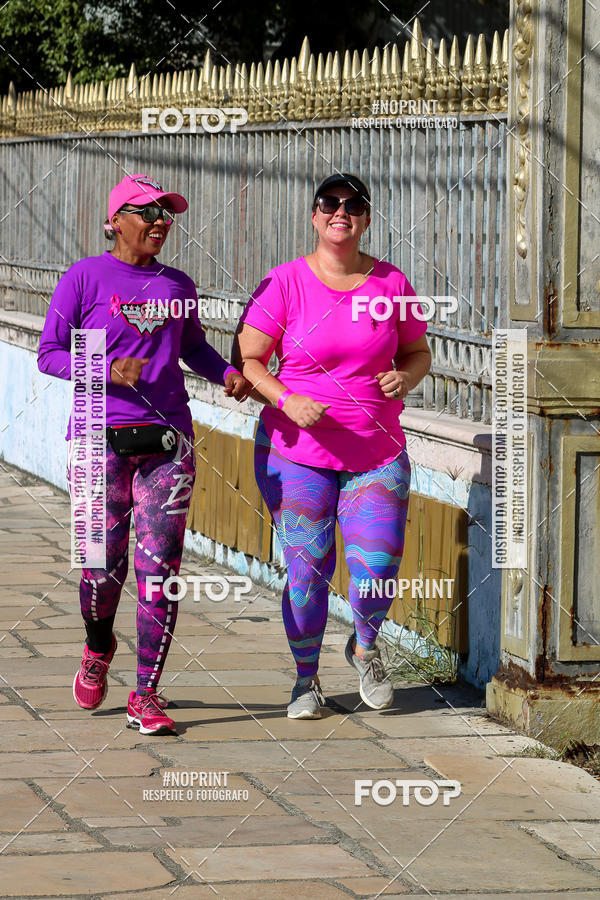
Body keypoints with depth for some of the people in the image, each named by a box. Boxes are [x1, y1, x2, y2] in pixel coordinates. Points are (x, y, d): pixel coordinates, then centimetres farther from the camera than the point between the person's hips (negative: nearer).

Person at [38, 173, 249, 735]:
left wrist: (227, 375, 4)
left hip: (167, 441, 3)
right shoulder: (84, 278, 0)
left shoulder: (177, 287, 11)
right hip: (100, 440, -3)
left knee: (159, 571, -4)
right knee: (104, 567, 0)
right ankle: (98, 651, 33)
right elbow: (49, 353, -1)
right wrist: (108, 371, -17)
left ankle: (146, 696, 3)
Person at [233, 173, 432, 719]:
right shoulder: (286, 284, -5)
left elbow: (418, 352, 15)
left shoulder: (391, 284, 3)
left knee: (378, 568, -7)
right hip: (297, 453, -2)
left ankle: (364, 647, 26)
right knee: (307, 567, -1)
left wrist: (405, 376, -8)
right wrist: (288, 401, -20)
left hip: (377, 454, 2)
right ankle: (307, 678, 21)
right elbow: (245, 360, -4)